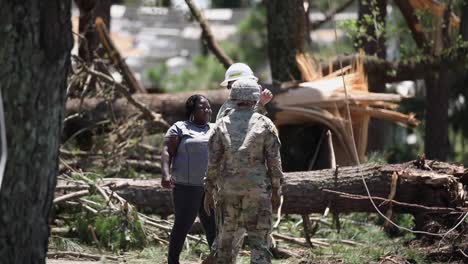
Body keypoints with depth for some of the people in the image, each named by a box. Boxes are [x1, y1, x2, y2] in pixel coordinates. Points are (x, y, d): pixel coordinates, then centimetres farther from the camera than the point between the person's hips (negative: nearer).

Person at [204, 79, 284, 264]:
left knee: (227, 237, 13)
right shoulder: (264, 124, -2)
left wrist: (209, 191, 7)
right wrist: (276, 190, 5)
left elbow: (212, 161, 1)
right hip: (258, 190, -2)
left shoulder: (222, 125, 2)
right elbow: (274, 160, -3)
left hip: (228, 189, 2)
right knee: (259, 239, -2)